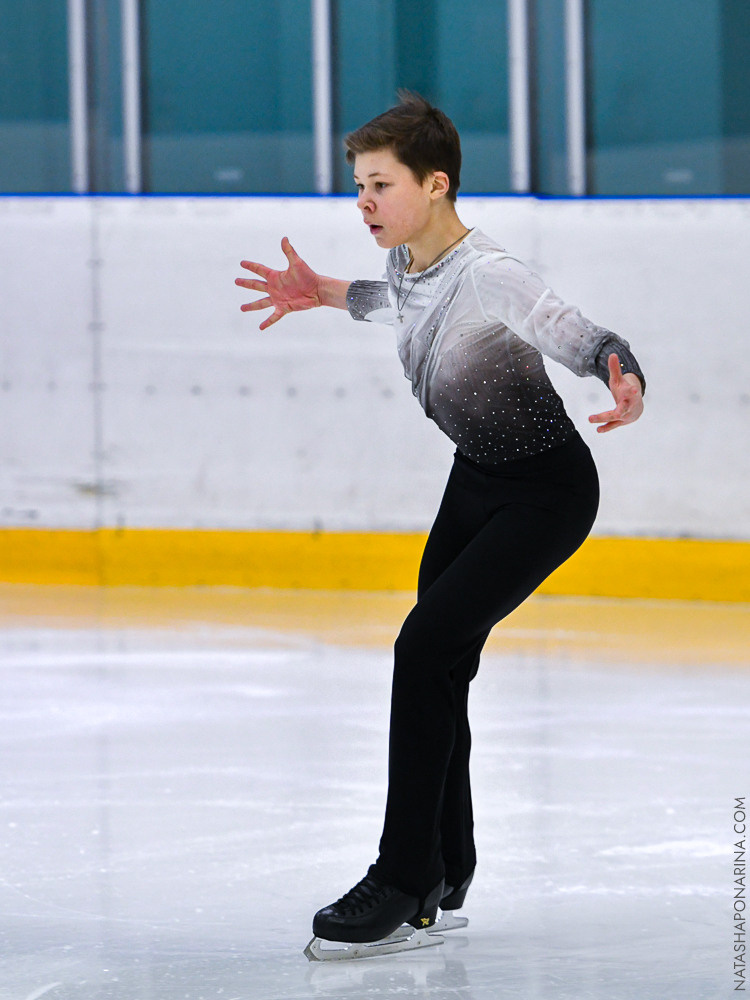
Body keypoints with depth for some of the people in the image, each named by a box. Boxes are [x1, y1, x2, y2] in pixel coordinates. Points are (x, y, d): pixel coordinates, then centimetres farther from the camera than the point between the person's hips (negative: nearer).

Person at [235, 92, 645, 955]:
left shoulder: (489, 276, -30)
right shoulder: (407, 261, -5)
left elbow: (590, 344, -35)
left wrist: (629, 394, -54)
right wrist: (322, 293, 16)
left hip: (547, 493, -9)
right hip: (478, 477, 9)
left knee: (426, 646, -18)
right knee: (437, 665, 12)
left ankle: (403, 879, -11)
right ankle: (444, 879, 26)